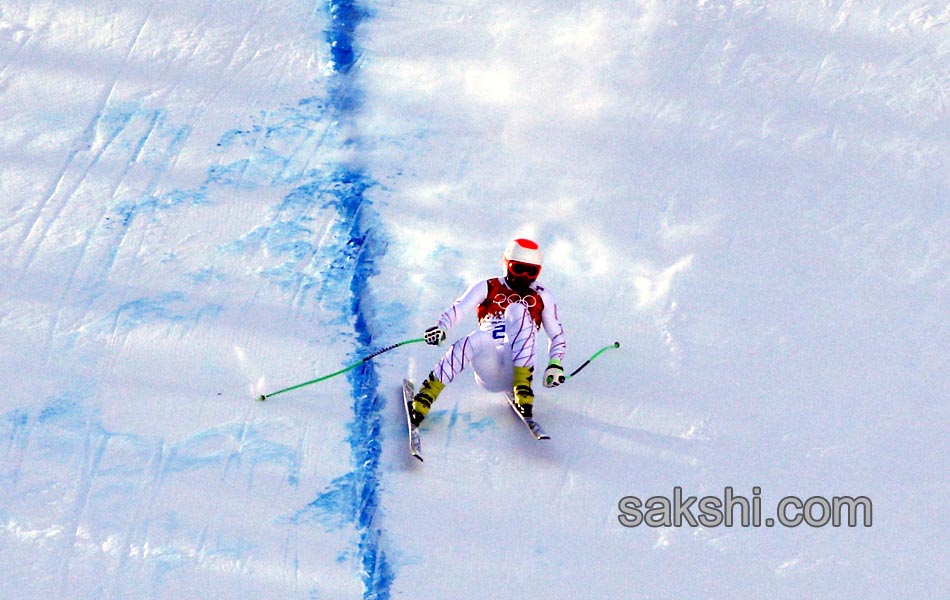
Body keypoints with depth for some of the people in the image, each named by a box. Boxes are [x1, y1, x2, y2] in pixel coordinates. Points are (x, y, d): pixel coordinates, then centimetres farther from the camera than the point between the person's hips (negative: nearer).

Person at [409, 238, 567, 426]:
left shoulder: (541, 296, 15)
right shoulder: (487, 288, 11)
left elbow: (557, 334, 18)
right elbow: (457, 310, -1)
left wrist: (555, 364, 0)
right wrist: (441, 328, -23)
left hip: (516, 367, 0)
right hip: (488, 371, 0)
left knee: (518, 310, -22)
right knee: (477, 339, -36)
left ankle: (523, 389, -27)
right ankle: (424, 398, -32)